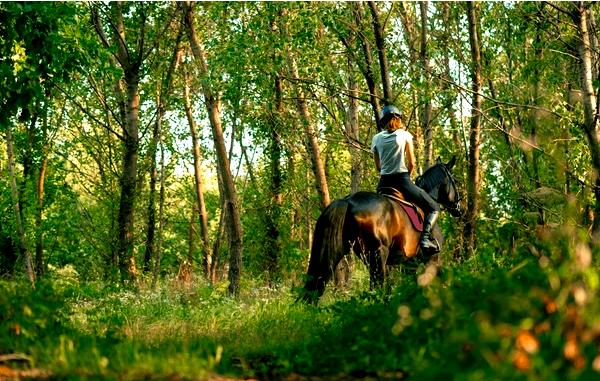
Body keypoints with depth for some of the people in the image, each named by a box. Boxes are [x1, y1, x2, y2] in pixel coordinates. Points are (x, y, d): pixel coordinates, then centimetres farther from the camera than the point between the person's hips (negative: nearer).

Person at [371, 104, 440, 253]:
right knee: (433, 208, 8)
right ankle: (425, 236, -18)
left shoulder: (377, 139, 8)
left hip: (384, 182, 3)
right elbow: (412, 163, 2)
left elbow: (378, 167, 12)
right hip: (402, 180, -3)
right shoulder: (405, 135, 1)